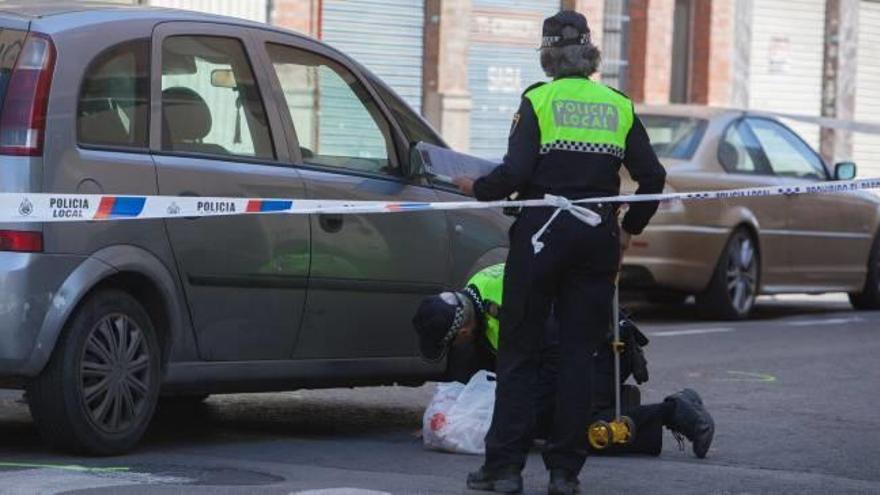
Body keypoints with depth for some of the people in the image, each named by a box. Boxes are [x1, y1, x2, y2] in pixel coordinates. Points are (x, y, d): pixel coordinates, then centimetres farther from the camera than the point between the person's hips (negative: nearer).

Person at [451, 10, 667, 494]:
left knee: (518, 352, 4)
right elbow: (652, 177, 5)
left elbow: (515, 173, -13)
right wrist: (629, 228, 18)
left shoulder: (538, 101, -4)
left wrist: (476, 188, 6)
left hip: (541, 235, -3)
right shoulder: (619, 106, 7)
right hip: (597, 239, 3)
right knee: (578, 354, 7)